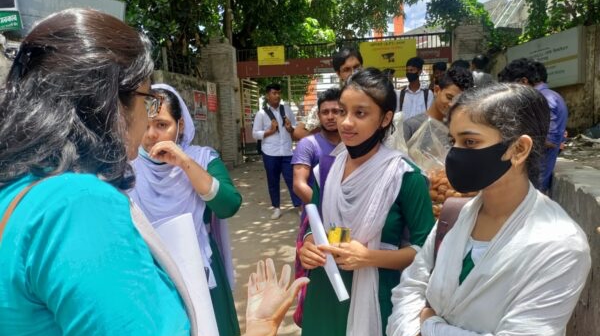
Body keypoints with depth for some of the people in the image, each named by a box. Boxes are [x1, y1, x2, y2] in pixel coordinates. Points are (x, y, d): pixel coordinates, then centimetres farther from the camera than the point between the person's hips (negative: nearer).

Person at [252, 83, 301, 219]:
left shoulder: (287, 110, 7)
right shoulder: (261, 113, -2)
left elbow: (296, 128, 13)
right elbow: (255, 134, -1)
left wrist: (290, 129, -10)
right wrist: (270, 131, -15)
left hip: (287, 152, 1)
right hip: (270, 153, -1)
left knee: (292, 179, 1)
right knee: (273, 181, 10)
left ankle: (300, 206, 6)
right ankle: (276, 208, 23)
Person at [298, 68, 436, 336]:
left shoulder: (404, 176, -15)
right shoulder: (326, 169, -1)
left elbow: (425, 250, -12)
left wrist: (369, 257, -23)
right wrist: (307, 247, -11)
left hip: (375, 298, -4)